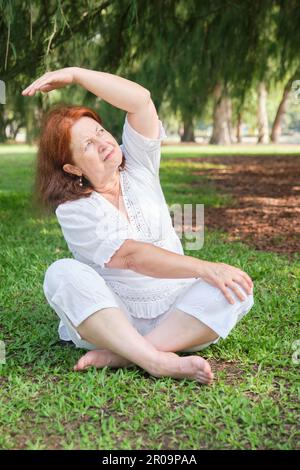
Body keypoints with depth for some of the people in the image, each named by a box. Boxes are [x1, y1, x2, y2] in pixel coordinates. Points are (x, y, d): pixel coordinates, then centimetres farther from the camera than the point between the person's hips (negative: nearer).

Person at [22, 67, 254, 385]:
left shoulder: (138, 167, 5)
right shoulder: (73, 211, -8)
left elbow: (141, 101, -10)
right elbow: (132, 256, -22)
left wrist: (74, 74, -11)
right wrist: (206, 268, -31)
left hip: (174, 314, 3)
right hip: (112, 316, -3)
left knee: (236, 290, -23)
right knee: (62, 273, -29)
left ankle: (121, 355, -29)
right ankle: (157, 361, -41)